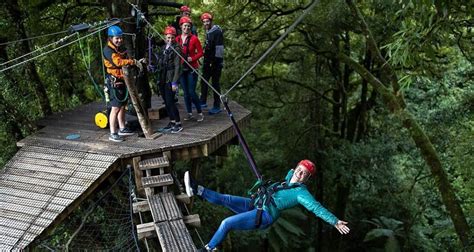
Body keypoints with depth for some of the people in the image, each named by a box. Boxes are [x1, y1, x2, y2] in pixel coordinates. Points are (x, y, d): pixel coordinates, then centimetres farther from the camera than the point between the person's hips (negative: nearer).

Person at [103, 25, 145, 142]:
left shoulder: (121, 48, 13)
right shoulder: (108, 50, -15)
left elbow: (126, 60, 17)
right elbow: (118, 62, -30)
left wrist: (137, 62, -2)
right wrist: (134, 62, -31)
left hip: (124, 81, 9)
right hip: (115, 82, -9)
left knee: (122, 106, 16)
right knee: (115, 108, -8)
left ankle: (122, 128, 29)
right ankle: (113, 134, -3)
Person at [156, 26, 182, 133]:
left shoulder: (176, 49, -7)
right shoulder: (163, 48, 15)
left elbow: (177, 66, -11)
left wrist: (174, 82, -17)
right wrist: (159, 79, 14)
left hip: (170, 79, -7)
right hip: (162, 79, 7)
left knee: (170, 101, -9)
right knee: (166, 102, 10)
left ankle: (178, 124, 2)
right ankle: (172, 122, 20)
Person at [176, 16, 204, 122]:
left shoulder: (194, 38, -4)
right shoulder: (177, 39, 6)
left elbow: (200, 52, -3)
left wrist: (192, 58, -17)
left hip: (192, 68, -4)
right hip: (181, 68, 4)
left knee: (192, 92, -8)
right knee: (186, 92, 9)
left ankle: (200, 113, 6)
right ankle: (189, 113, 19)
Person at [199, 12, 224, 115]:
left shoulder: (217, 32, -12)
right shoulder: (207, 32, 16)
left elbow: (219, 48, -18)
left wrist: (214, 61, -20)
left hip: (216, 62, -9)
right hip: (208, 61, 9)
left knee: (215, 83, -5)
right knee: (204, 81, 13)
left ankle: (217, 106, 2)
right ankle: (203, 102, 26)